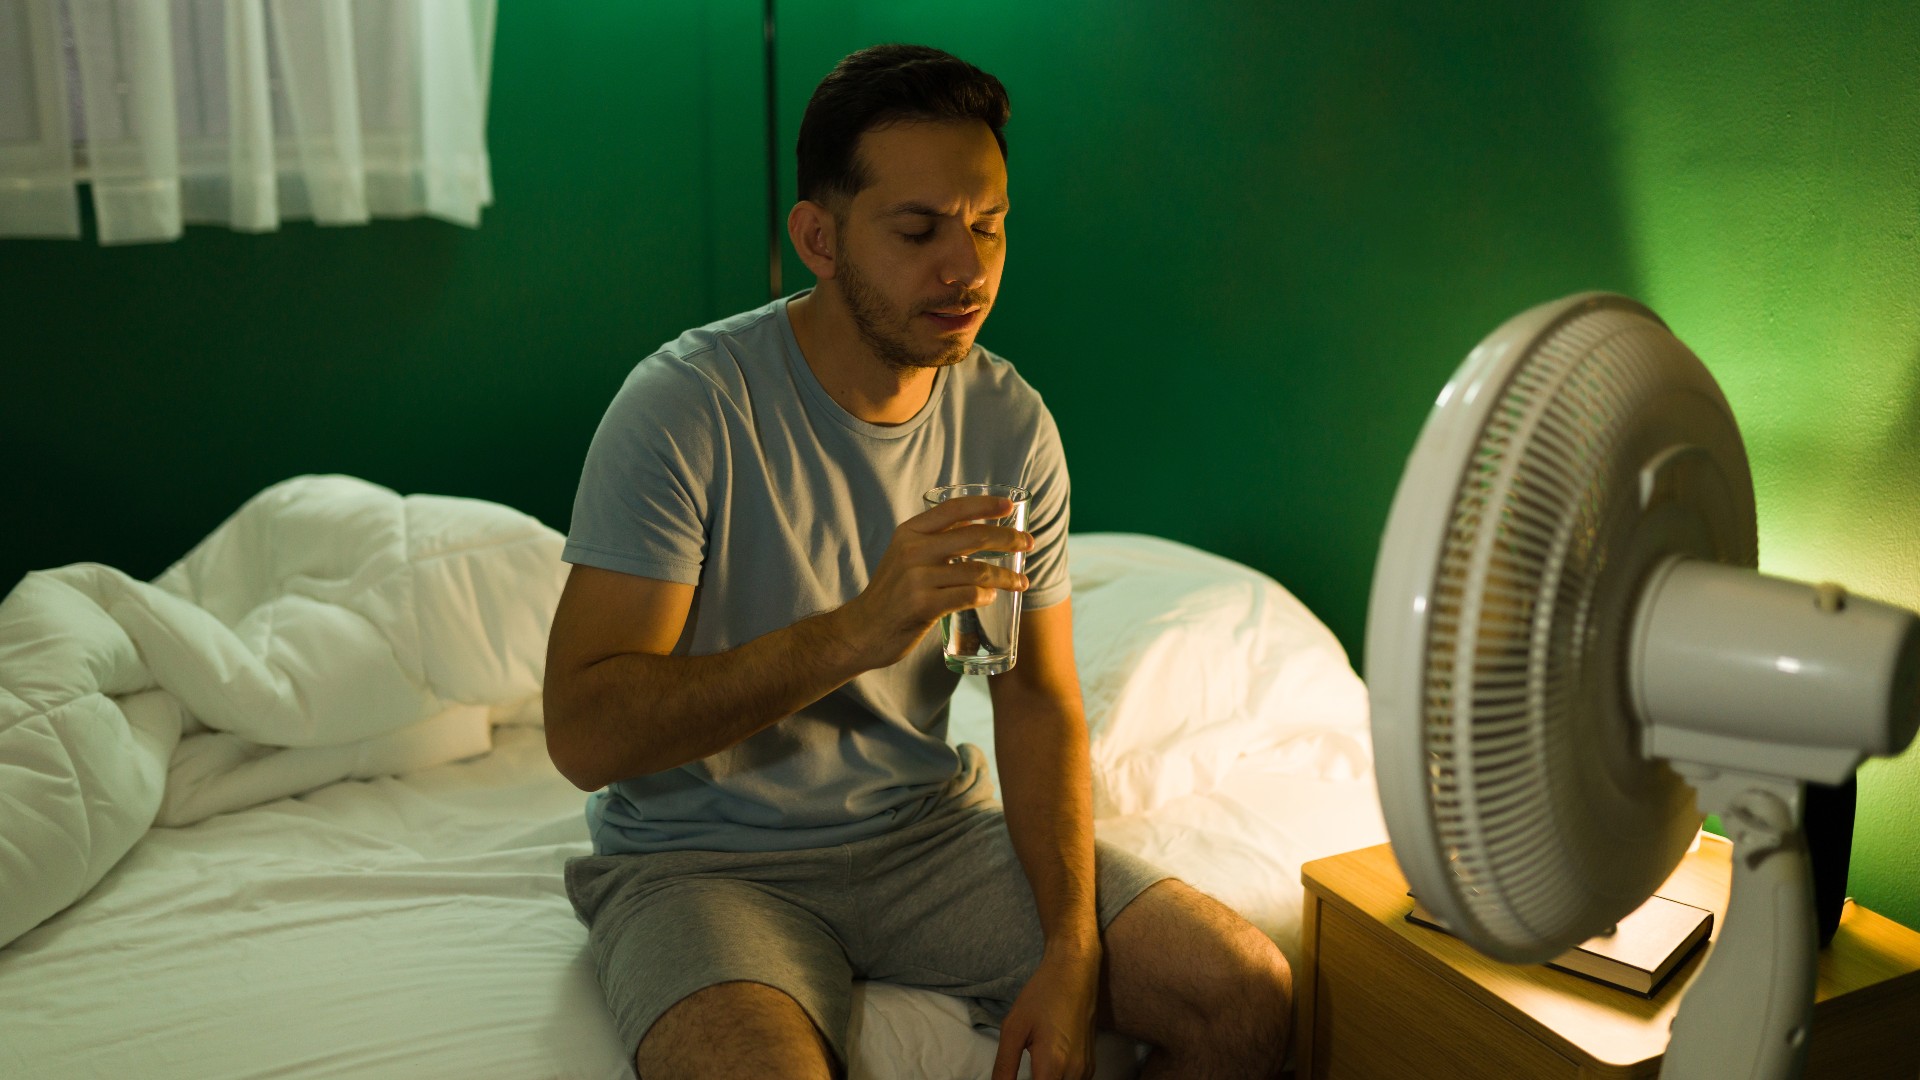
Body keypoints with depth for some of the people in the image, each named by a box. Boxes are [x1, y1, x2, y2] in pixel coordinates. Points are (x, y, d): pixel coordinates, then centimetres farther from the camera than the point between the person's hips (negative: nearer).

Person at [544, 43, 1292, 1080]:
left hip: (927, 823, 5)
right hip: (705, 856, -4)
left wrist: (1073, 952, -11)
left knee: (1245, 996, -10)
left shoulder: (1009, 421, -1)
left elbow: (1035, 698, 2)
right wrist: (855, 631, -34)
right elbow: (584, 733, -22)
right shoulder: (684, 405, -17)